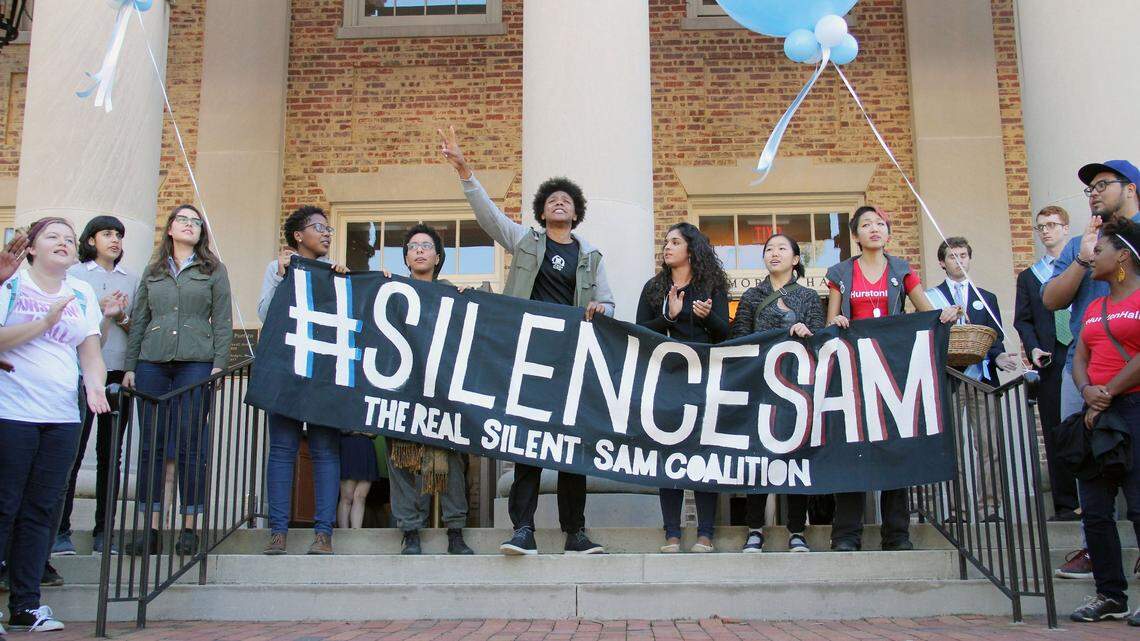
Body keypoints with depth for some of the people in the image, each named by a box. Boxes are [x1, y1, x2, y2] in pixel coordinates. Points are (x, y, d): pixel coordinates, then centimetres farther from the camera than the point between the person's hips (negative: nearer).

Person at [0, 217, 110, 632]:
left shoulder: (83, 294, 14)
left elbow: (91, 355, 11)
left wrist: (95, 384, -7)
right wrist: (44, 323, -14)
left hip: (62, 418, 4)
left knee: (41, 511, 8)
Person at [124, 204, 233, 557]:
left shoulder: (213, 270, 9)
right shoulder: (153, 272, 17)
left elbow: (222, 322, 4)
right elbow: (138, 321, 15)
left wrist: (219, 364, -6)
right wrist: (130, 366, 8)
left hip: (196, 362, -3)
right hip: (152, 363, 3)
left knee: (191, 445, -3)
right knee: (150, 445, 1)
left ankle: (189, 527, 5)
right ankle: (151, 527, 7)